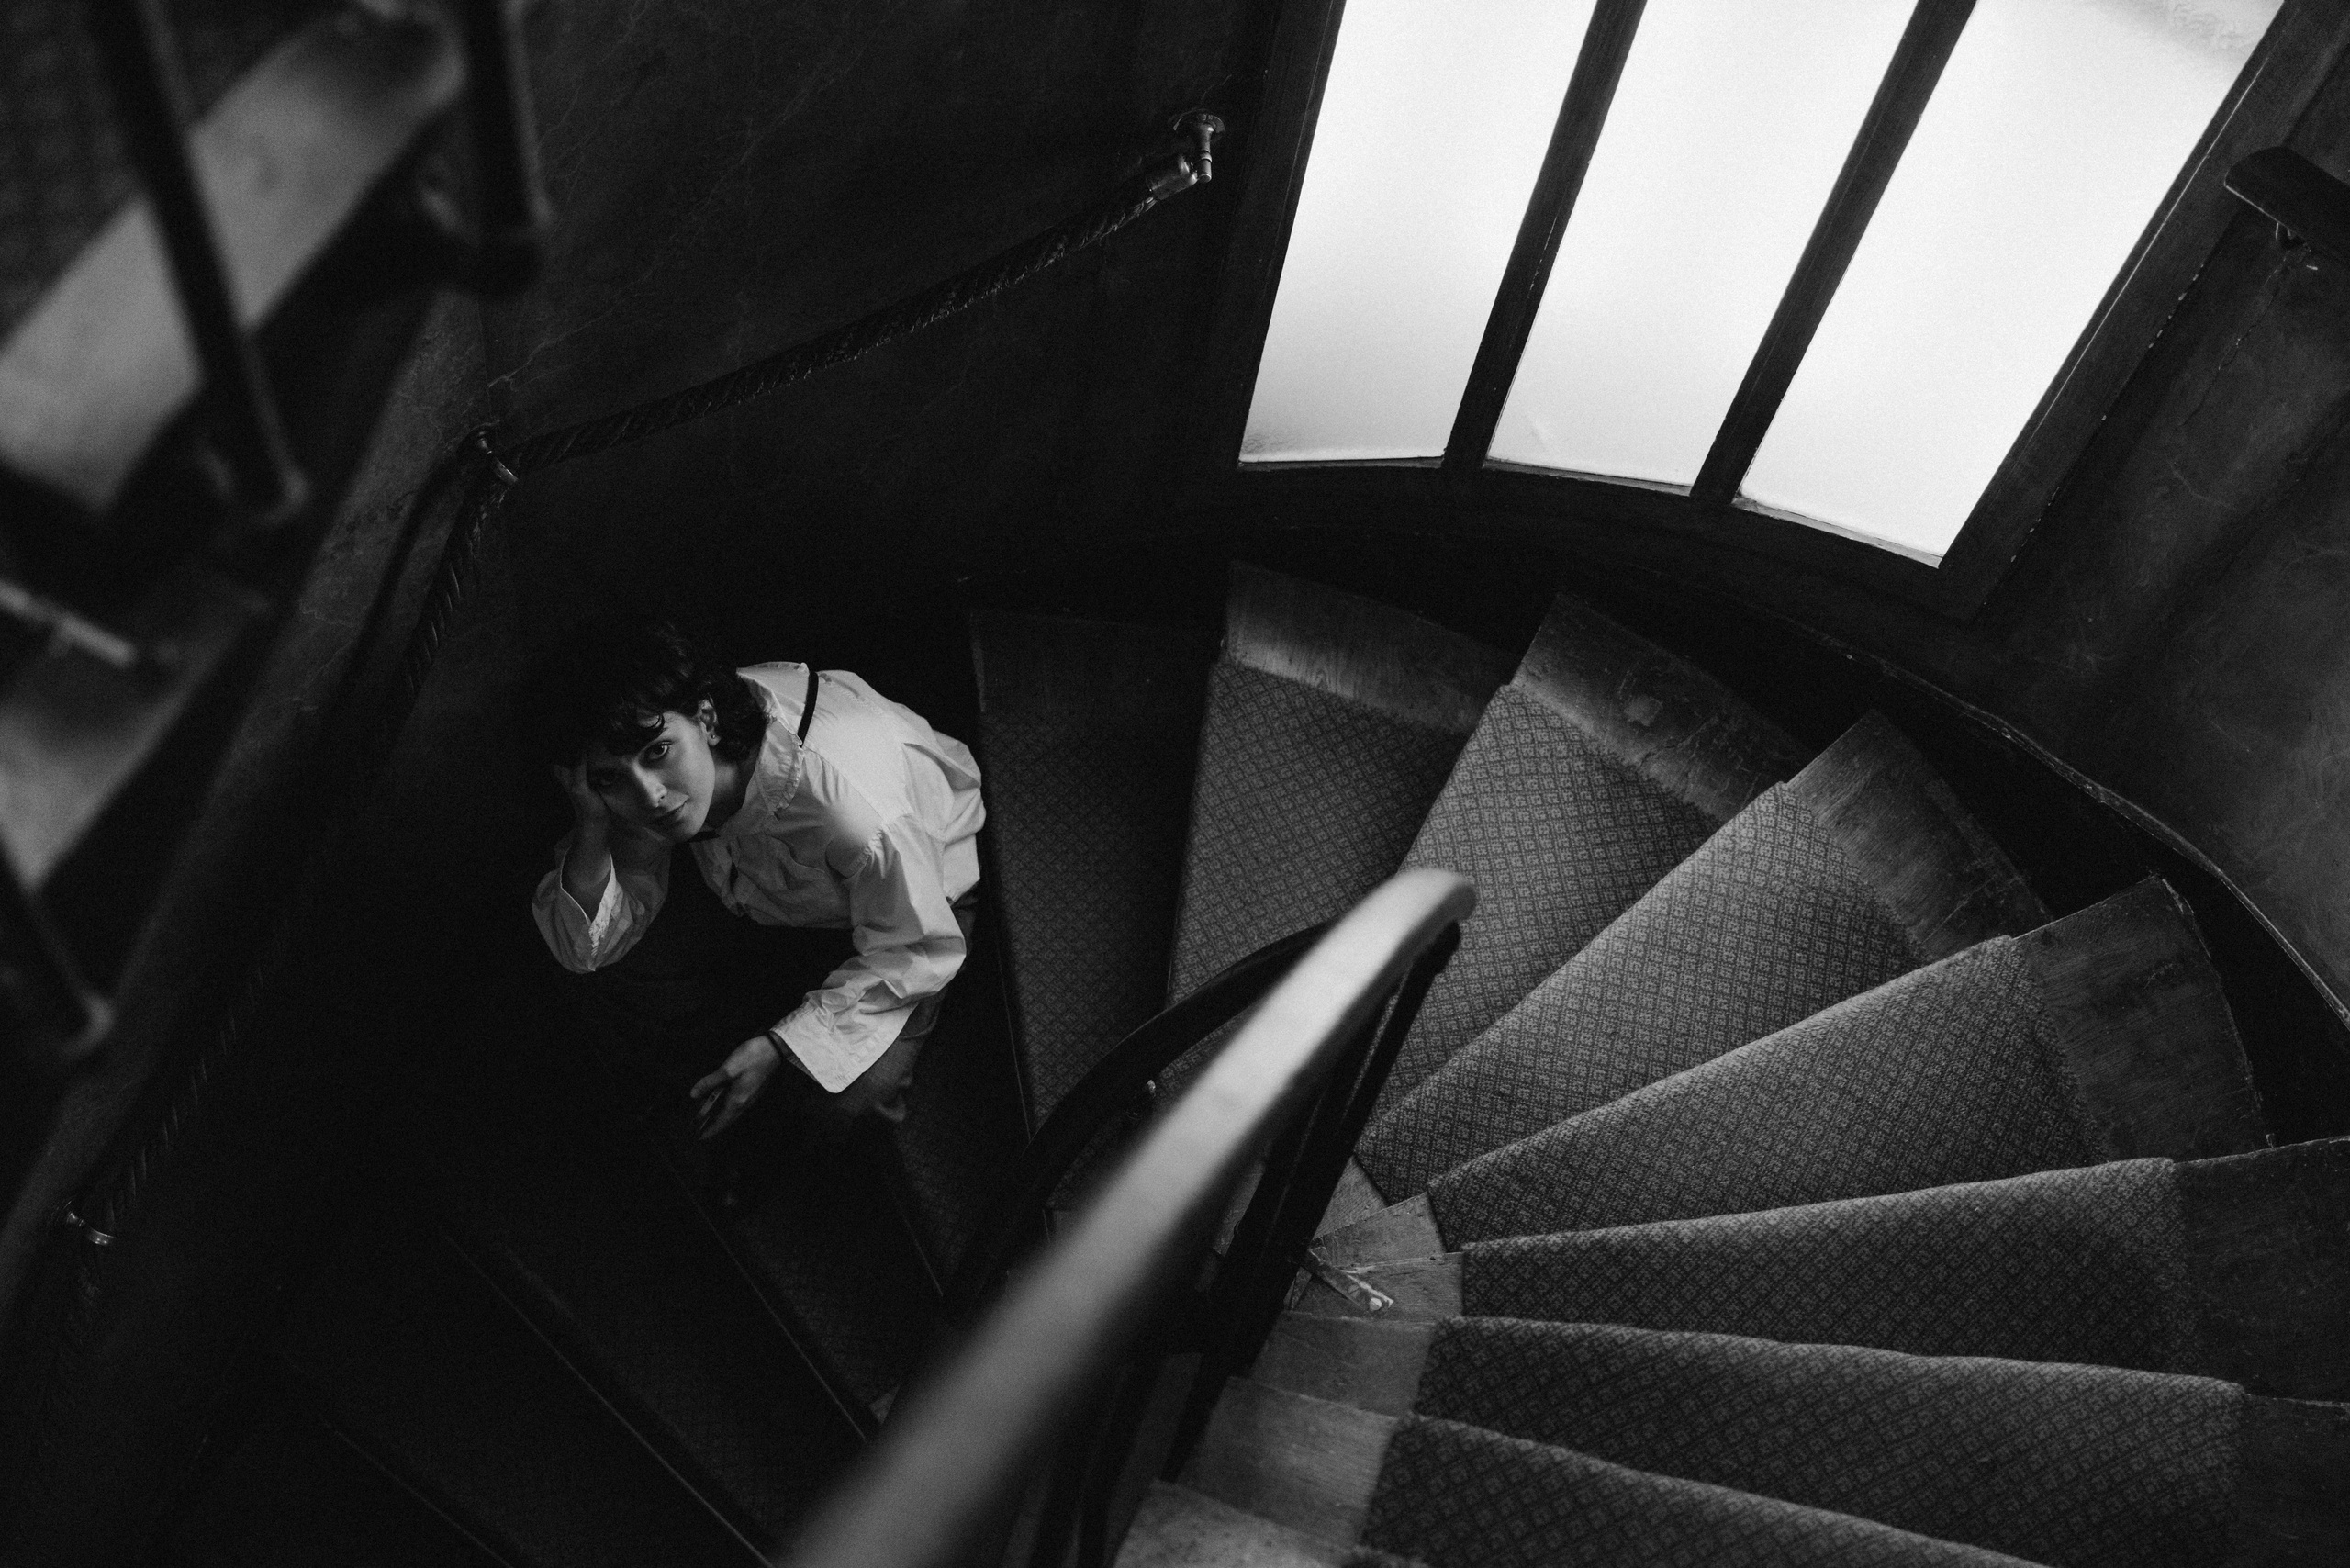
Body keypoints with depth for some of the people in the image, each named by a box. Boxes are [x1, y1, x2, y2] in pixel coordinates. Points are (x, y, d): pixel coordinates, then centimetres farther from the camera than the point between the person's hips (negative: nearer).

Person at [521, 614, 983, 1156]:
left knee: (846, 1092, -23)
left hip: (917, 893, -4)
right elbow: (584, 948, -21)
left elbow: (916, 952, -28)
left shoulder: (852, 803, -45)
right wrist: (592, 822, -40)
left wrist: (775, 1048, -29)